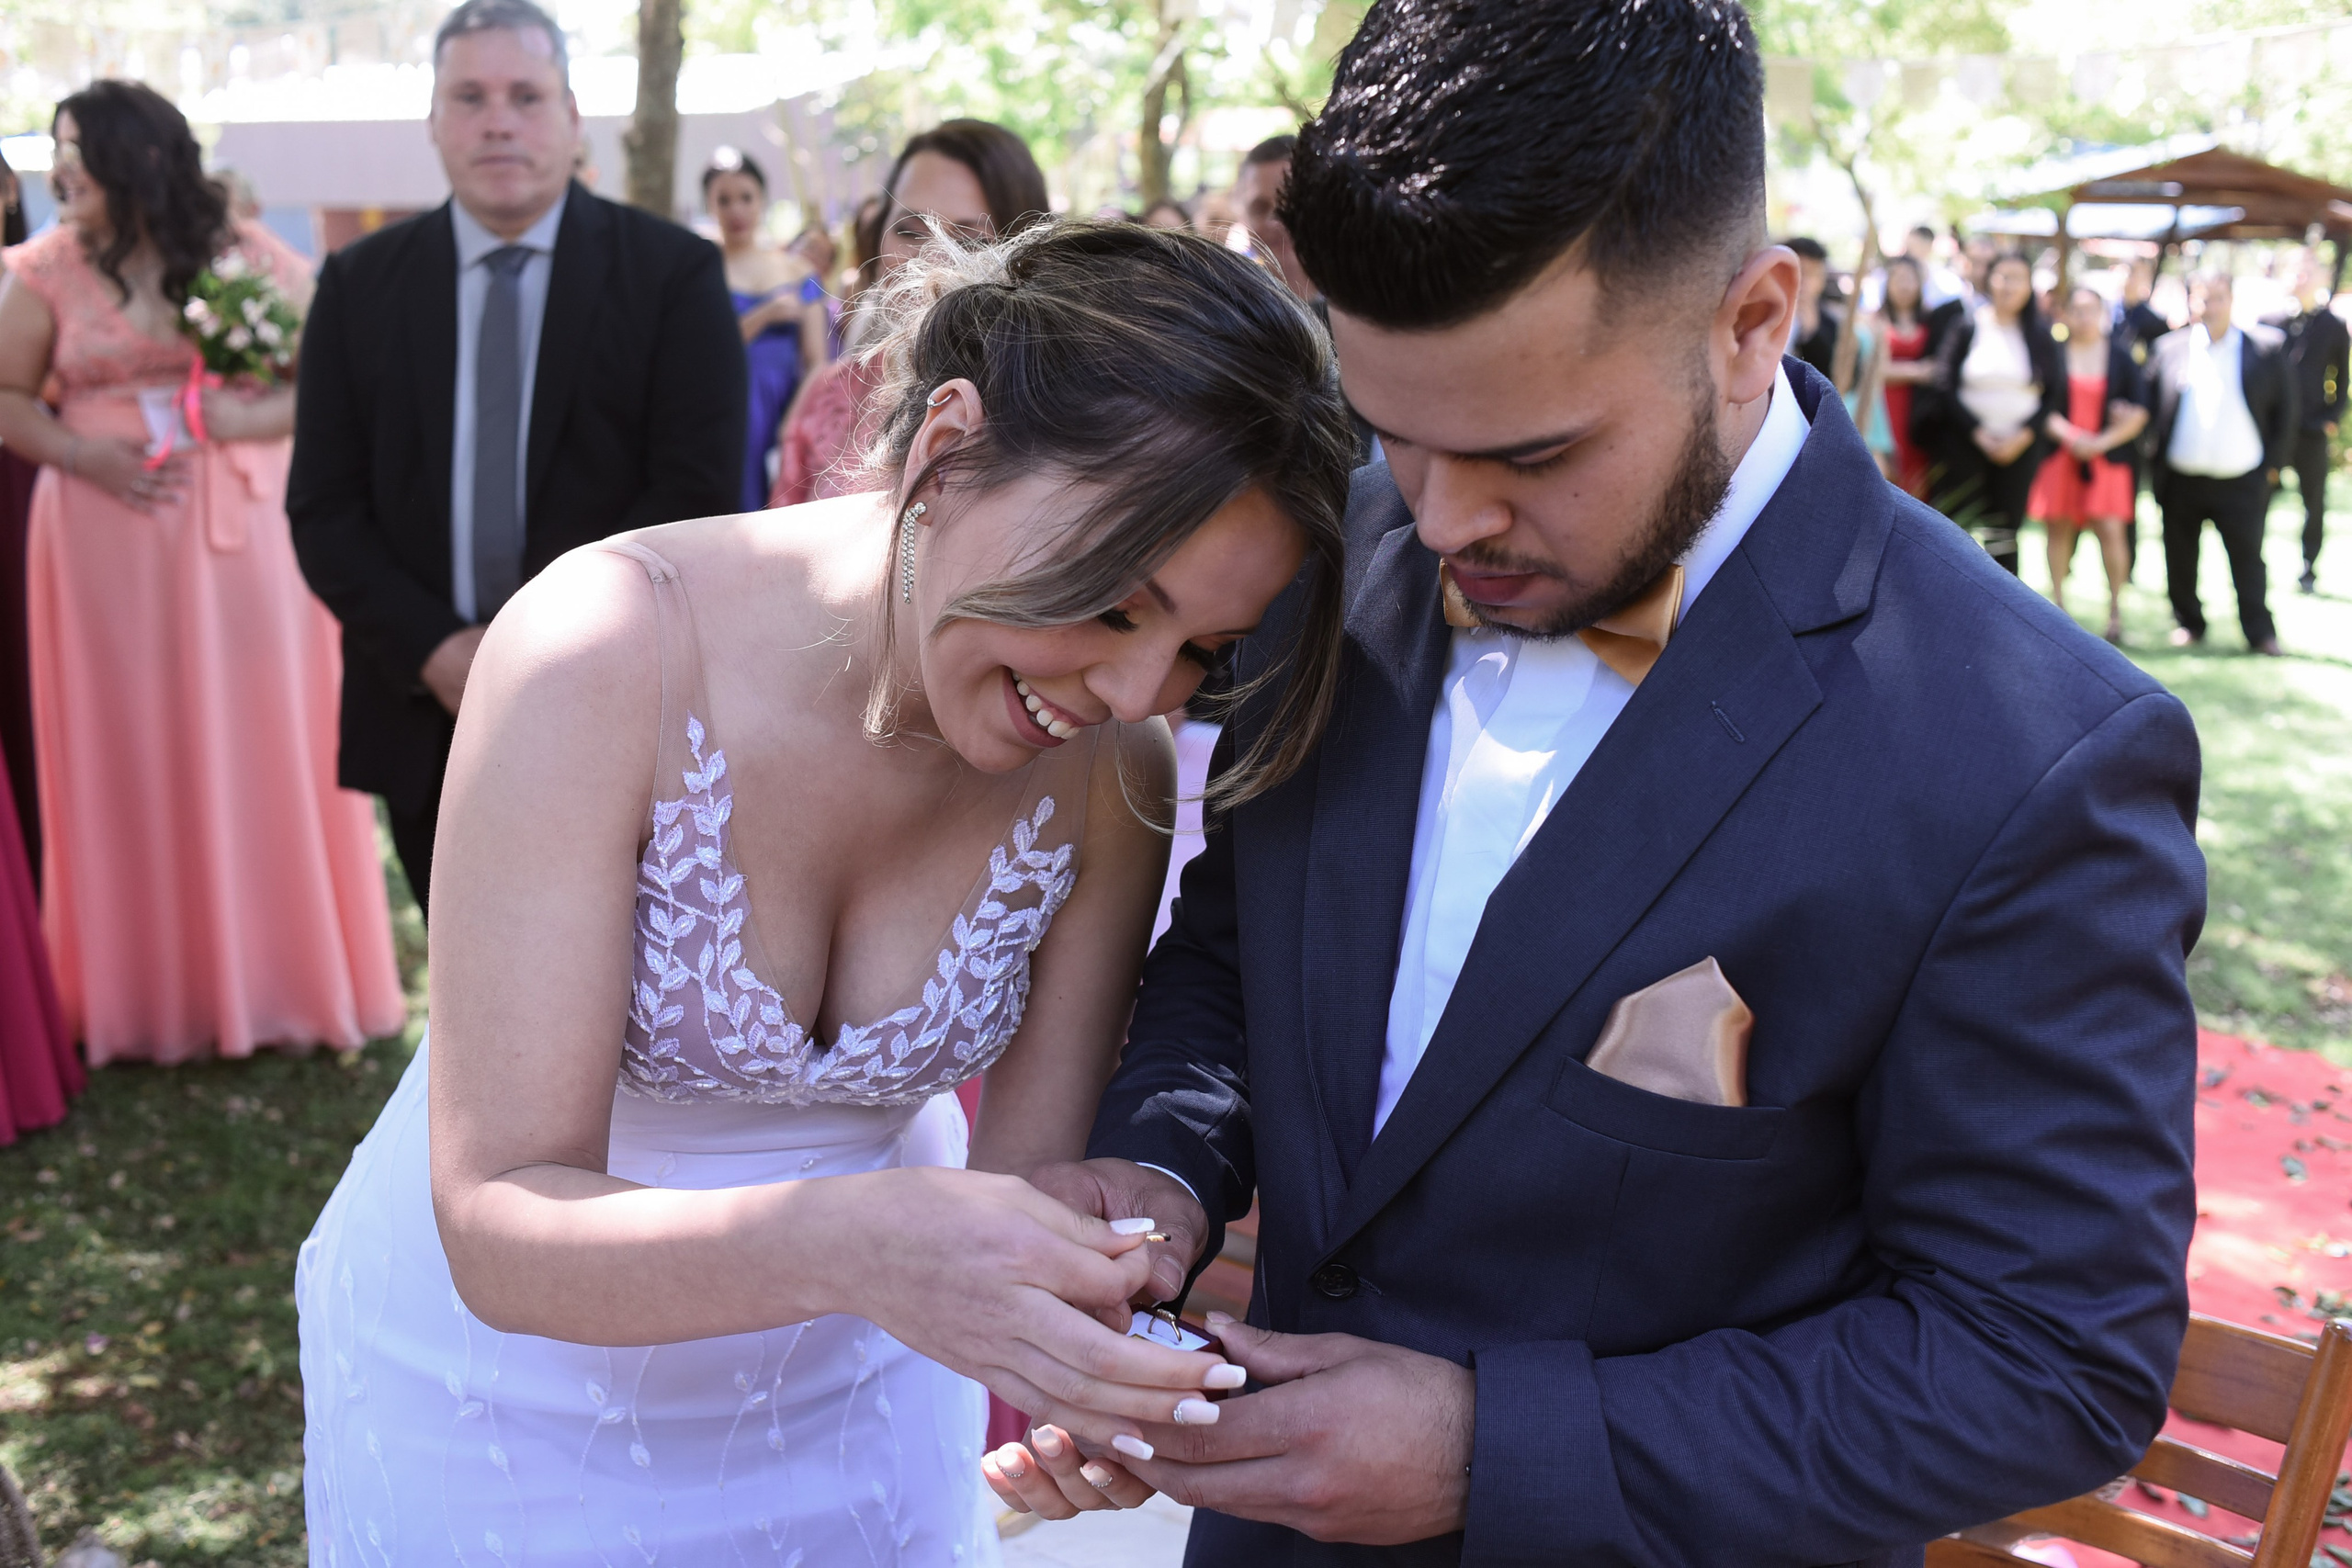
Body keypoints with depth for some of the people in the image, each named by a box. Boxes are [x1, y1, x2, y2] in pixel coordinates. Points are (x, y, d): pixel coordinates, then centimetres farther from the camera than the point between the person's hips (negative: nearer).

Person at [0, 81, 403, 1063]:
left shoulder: (246, 254, 2)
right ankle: (151, 991, 15)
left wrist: (261, 414, -14)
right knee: (128, 759, 3)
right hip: (107, 542, 0)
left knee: (264, 751, 3)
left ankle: (281, 977, 16)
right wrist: (81, 455, -12)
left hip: (241, 536, 0)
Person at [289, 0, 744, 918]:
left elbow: (696, 496, -9)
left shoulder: (674, 273, -2)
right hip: (425, 717, 3)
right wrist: (434, 650, -11)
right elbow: (323, 506, 4)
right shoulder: (359, 284, 6)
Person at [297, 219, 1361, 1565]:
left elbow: (1030, 1189, -12)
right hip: (519, 1374, -2)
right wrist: (850, 1245, -46)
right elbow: (503, 1227, -30)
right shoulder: (606, 656, -30)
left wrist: (1104, 1354, -33)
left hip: (856, 1390, 3)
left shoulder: (1111, 767, -18)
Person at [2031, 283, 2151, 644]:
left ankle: (2115, 607, 2)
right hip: (2060, 453, 0)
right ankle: (2057, 602, 16)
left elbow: (2139, 413, 2)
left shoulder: (2120, 354, 3)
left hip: (2108, 457, 0)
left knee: (2110, 530, -8)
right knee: (2060, 529, 4)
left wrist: (2102, 442, -10)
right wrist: (2070, 436, -12)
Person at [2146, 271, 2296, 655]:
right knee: (2180, 561, 9)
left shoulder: (2266, 349, 1)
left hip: (2242, 481, -2)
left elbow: (2286, 412, 4)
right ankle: (2188, 623, 25)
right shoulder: (2168, 347, 5)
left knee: (2248, 560, 1)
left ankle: (2260, 633, 11)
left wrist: (2273, 465, -1)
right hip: (2181, 479, 2)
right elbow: (2150, 404, 10)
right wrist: (2156, 451, -2)